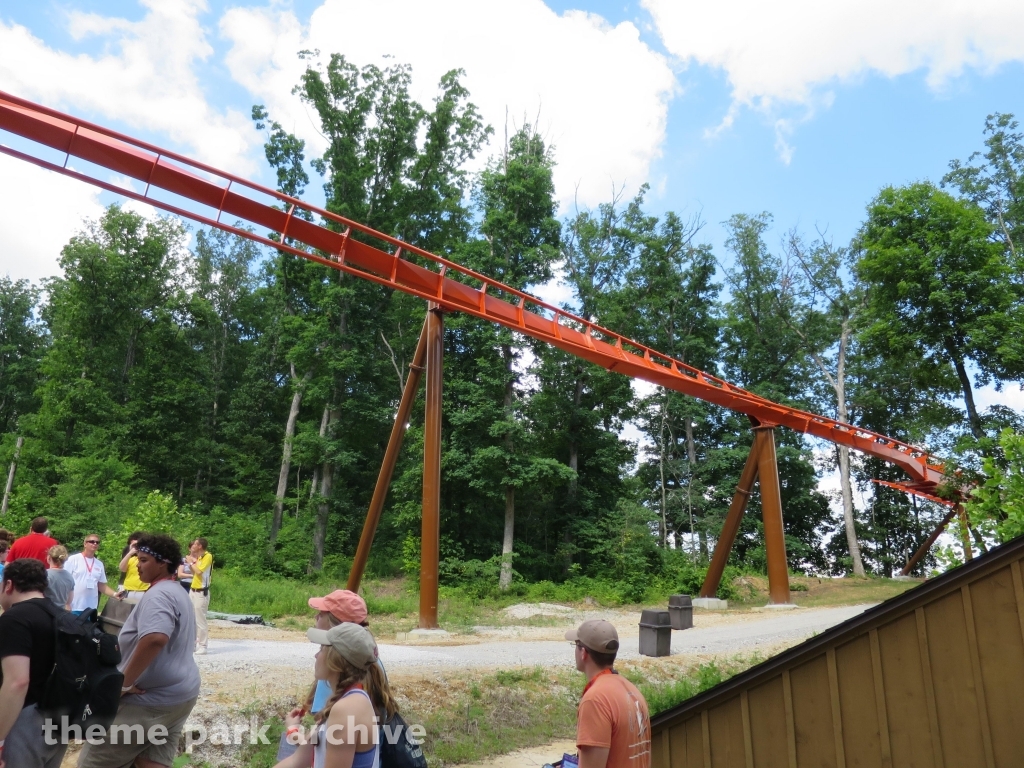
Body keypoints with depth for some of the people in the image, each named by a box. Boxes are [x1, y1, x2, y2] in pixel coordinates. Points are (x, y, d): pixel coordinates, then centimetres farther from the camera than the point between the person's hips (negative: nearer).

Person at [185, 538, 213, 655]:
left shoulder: (208, 556, -14)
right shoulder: (198, 557, 13)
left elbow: (199, 571, -23)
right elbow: (194, 572, 16)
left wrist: (192, 562, -8)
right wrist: (191, 562, 5)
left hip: (201, 592, -9)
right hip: (193, 590, 9)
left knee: (200, 620, -7)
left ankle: (202, 645, -1)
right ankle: (193, 643, 22)